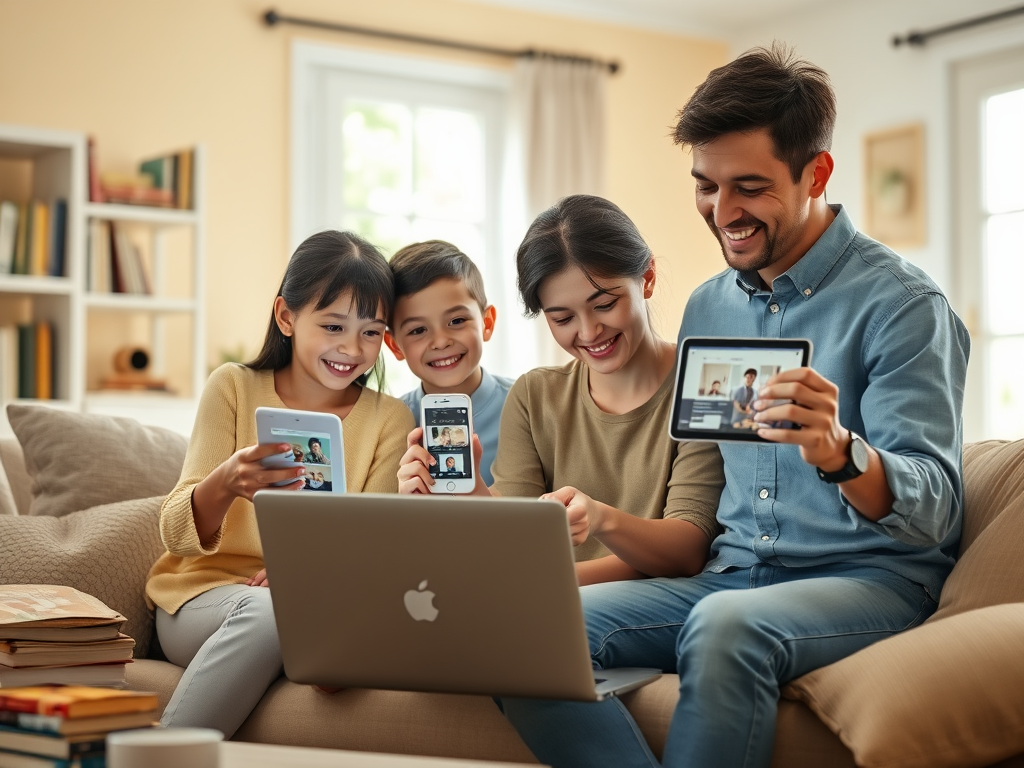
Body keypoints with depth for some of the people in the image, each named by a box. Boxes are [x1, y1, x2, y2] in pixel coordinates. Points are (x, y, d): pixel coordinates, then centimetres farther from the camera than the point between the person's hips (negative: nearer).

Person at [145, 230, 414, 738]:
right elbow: (177, 535, -5)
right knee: (270, 610, -36)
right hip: (205, 592, -2)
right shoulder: (234, 387, 2)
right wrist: (225, 484, -28)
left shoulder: (389, 420, 6)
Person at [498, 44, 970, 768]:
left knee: (724, 625, -38)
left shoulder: (900, 302, -7)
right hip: (729, 574, 6)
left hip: (868, 579, -6)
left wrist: (838, 452, -36)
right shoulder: (707, 307, 14)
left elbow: (932, 507, -15)